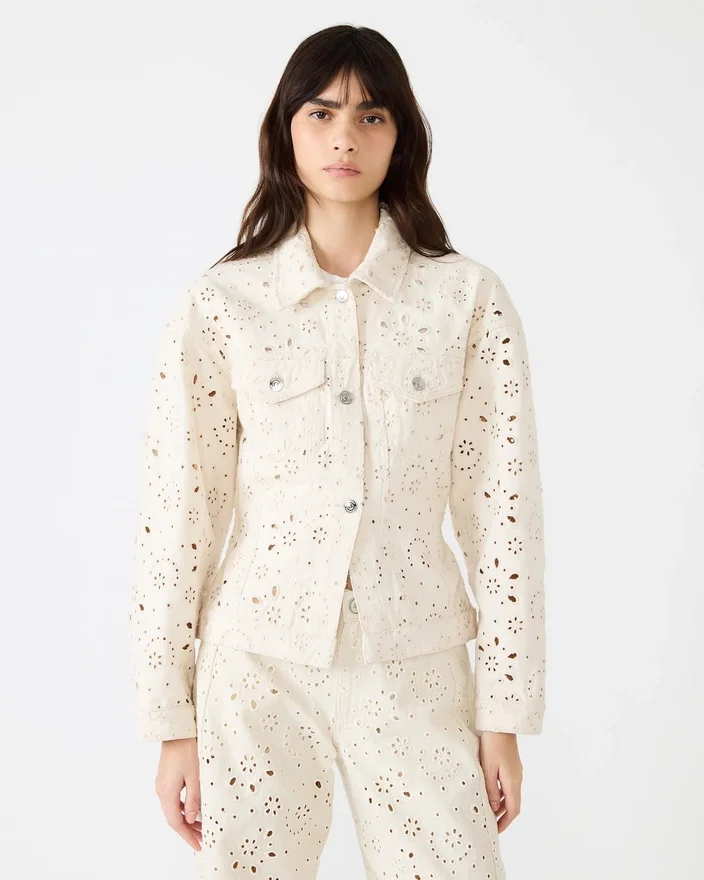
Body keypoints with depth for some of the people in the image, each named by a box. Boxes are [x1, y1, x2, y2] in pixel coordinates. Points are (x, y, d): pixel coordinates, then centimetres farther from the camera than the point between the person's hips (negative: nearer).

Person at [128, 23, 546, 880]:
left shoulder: (469, 298, -1)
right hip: (258, 668, 0)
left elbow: (501, 507, -1)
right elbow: (174, 516, -1)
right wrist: (172, 720, -1)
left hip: (415, 671, 0)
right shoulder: (219, 304, -2)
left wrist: (505, 710, -1)